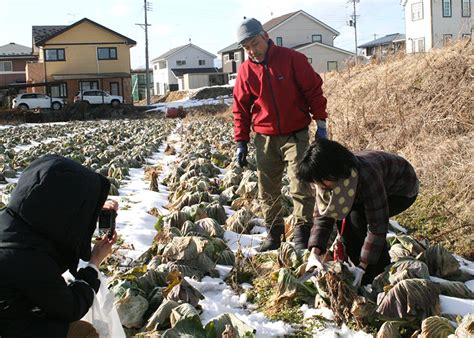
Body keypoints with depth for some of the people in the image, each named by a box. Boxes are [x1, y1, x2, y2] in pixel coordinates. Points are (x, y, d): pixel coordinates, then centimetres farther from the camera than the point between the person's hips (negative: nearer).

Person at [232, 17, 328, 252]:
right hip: (265, 139, 3)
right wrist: (241, 142, 5)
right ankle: (273, 233, 19)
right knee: (267, 190, 8)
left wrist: (321, 124, -6)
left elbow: (314, 91, -3)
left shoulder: (292, 59, -7)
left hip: (296, 135, -3)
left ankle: (302, 234, -1)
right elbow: (241, 109, 7)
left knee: (301, 187, -8)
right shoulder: (245, 71, 2)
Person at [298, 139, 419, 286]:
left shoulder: (366, 175, -41)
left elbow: (377, 225, -37)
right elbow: (322, 216, -16)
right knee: (342, 215, -13)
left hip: (402, 191, -7)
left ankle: (382, 273, -12)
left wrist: (362, 267, -36)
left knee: (358, 217, -27)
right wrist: (314, 253, -30)